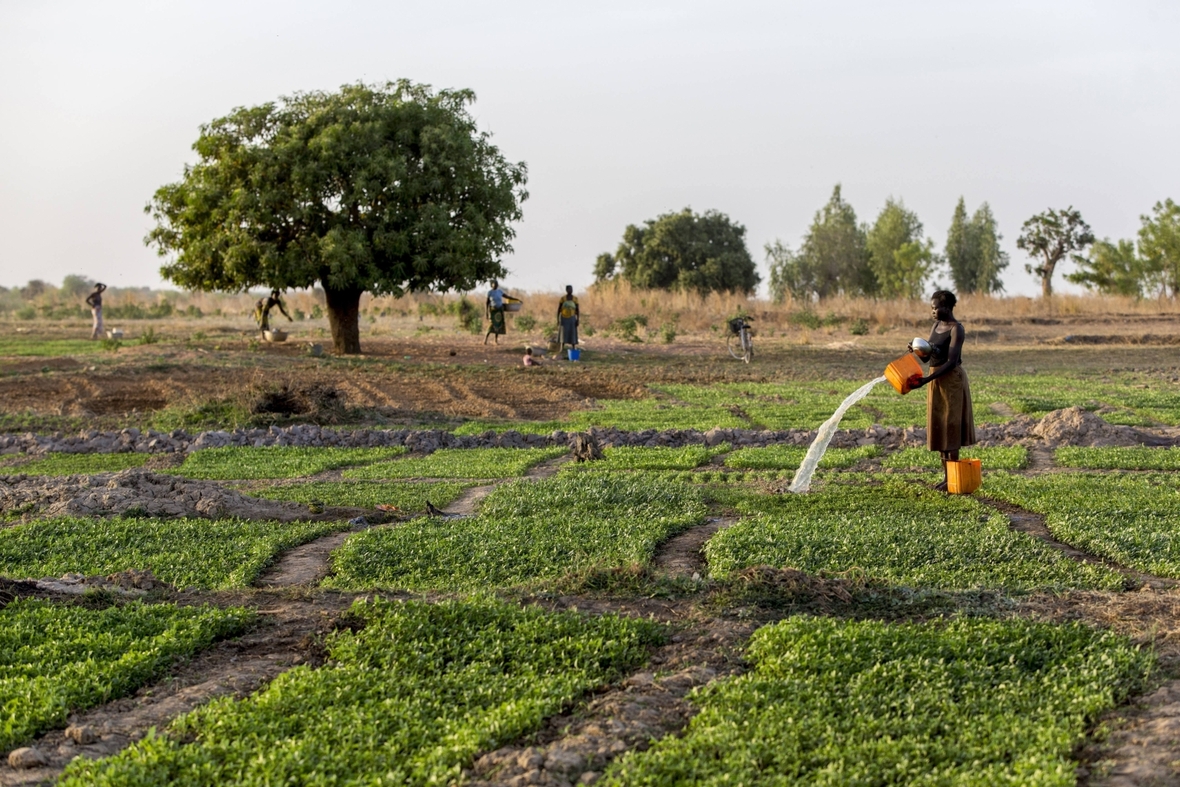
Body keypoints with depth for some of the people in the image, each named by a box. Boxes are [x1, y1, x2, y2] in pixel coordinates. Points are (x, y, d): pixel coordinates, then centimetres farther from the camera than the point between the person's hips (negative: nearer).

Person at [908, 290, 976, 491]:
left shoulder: (956, 329, -15)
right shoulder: (936, 326, 10)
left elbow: (952, 362, -21)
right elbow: (929, 354, 16)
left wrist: (926, 380, -27)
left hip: (951, 380, -9)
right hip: (936, 379, 9)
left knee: (950, 428, -5)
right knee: (940, 429, 11)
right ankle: (946, 475, 17)